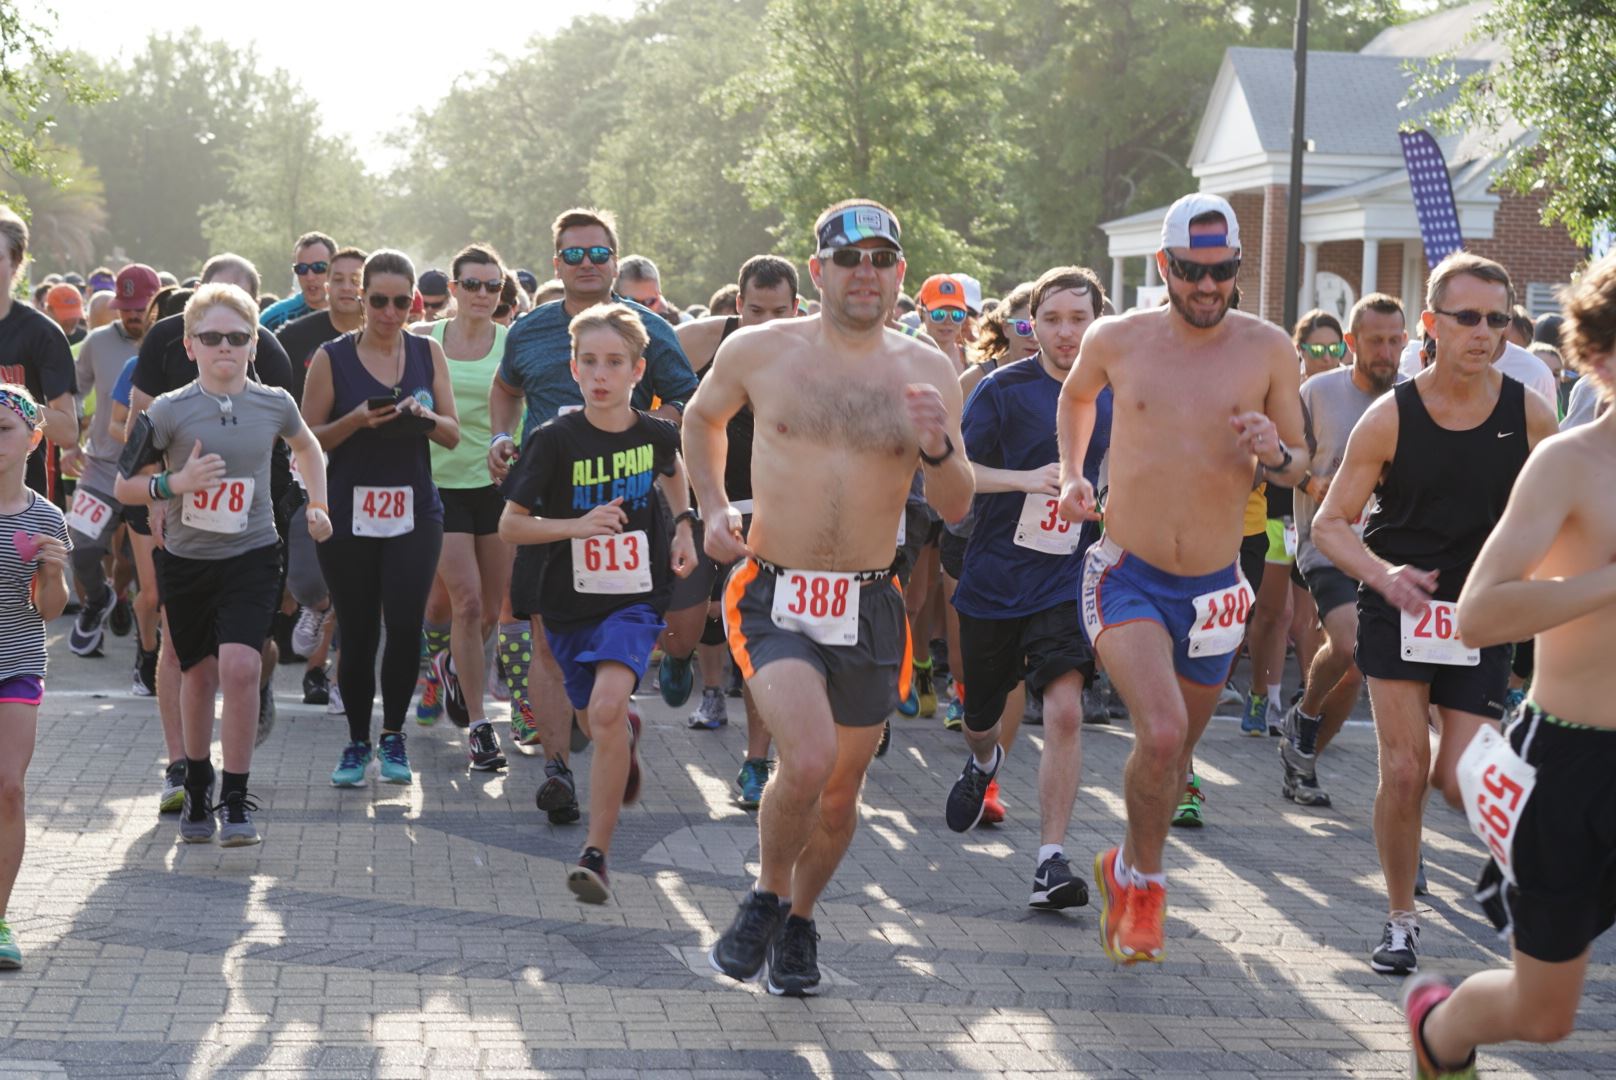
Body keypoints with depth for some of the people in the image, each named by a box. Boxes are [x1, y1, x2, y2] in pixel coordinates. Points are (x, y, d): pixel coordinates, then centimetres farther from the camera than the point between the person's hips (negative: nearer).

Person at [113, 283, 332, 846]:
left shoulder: (275, 404, -1)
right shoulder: (169, 411, -9)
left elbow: (306, 446, 22)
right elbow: (124, 486, -3)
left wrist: (317, 505, 17)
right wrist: (174, 483, -20)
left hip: (251, 556, 0)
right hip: (186, 560, 0)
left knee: (240, 665, -18)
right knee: (198, 674, 12)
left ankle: (236, 801, -9)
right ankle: (197, 789, 33)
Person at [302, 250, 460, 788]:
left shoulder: (428, 352, 7)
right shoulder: (332, 357, 0)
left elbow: (453, 434, 7)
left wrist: (424, 416, -13)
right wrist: (357, 420, -15)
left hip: (414, 512, 1)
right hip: (349, 514, -1)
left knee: (405, 625, -10)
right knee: (357, 635, 2)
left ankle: (393, 735, 10)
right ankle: (357, 742, 21)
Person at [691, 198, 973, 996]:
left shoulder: (927, 372, 2)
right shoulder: (758, 352, -1)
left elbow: (955, 510, 0)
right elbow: (701, 419, 20)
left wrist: (937, 448, -19)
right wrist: (713, 506, 7)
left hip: (868, 607, 3)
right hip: (773, 596, -2)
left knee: (841, 788, 12)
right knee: (808, 762, -22)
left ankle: (800, 920, 39)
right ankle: (767, 894, 7)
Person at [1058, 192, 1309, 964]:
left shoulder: (1267, 350, -3)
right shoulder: (1117, 339, -3)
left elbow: (1300, 462, 7)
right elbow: (1076, 395, 21)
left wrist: (1274, 453, -15)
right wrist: (1071, 474, 7)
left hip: (1213, 589, 2)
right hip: (1126, 575, -2)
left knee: (1176, 754, 16)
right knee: (1160, 734, -24)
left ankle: (1127, 870, 44)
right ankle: (1145, 880, 1)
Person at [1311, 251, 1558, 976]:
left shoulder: (1528, 415, -7)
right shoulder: (1391, 417, -11)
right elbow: (1330, 523, -7)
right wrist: (1384, 574, -25)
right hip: (1397, 608, 0)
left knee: (1461, 780, -8)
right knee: (1404, 769, -7)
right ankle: (1401, 918, 13)